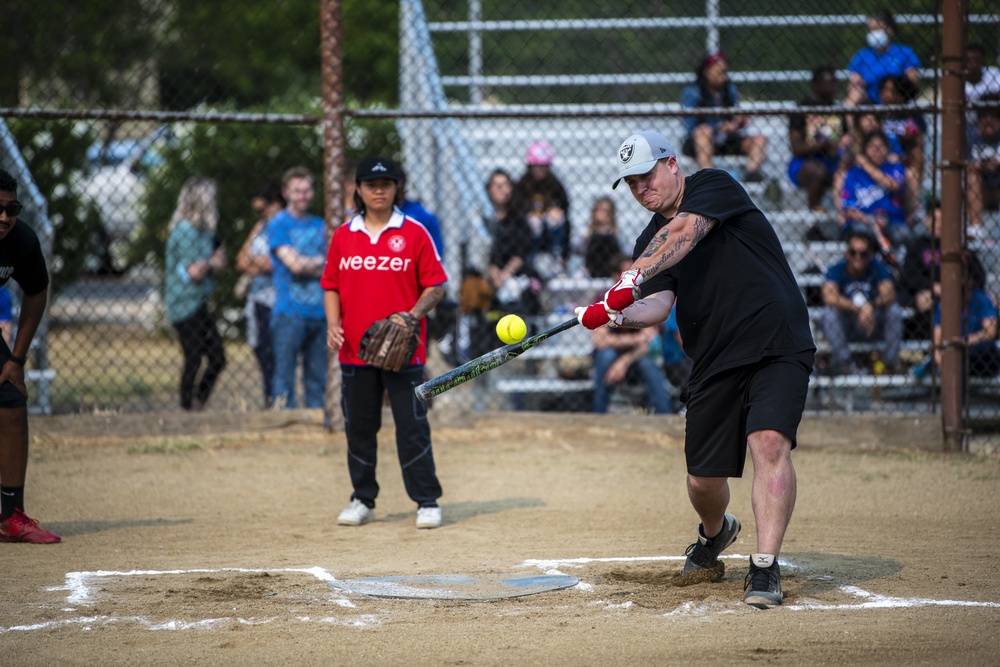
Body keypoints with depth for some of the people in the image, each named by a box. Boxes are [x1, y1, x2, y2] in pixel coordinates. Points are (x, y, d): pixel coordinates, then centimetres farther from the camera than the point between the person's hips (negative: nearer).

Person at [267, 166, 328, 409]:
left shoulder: (320, 225, 17)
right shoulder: (278, 224, 0)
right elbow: (294, 264, -10)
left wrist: (307, 264, -4)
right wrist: (321, 262, 6)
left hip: (320, 313, 5)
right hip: (290, 313, -5)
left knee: (318, 379, 5)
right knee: (285, 376, -7)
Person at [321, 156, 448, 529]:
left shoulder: (414, 233, 0)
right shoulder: (343, 236, 9)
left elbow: (435, 285, 1)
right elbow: (331, 285, 14)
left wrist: (413, 315, -14)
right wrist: (333, 323, -2)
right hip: (354, 348, 3)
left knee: (412, 425, -4)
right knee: (358, 426, 8)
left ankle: (427, 501, 2)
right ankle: (362, 500, 19)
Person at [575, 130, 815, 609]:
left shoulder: (714, 187, -3)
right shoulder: (649, 243, 10)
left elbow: (684, 232, -24)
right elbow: (657, 307, -7)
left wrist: (634, 277, -38)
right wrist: (618, 314, -28)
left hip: (778, 348, -5)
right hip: (713, 363, 6)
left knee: (769, 443, -26)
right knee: (703, 480, 7)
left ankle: (765, 568, -25)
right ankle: (715, 534, 41)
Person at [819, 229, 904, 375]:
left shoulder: (878, 268, -9)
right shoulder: (836, 270, -15)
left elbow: (889, 295, -26)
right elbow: (829, 297, -34)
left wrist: (871, 306, -48)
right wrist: (860, 308, -45)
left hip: (873, 326, 2)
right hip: (844, 327, -2)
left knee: (894, 310, -24)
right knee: (829, 312, -32)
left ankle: (891, 360, -13)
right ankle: (842, 362, -27)